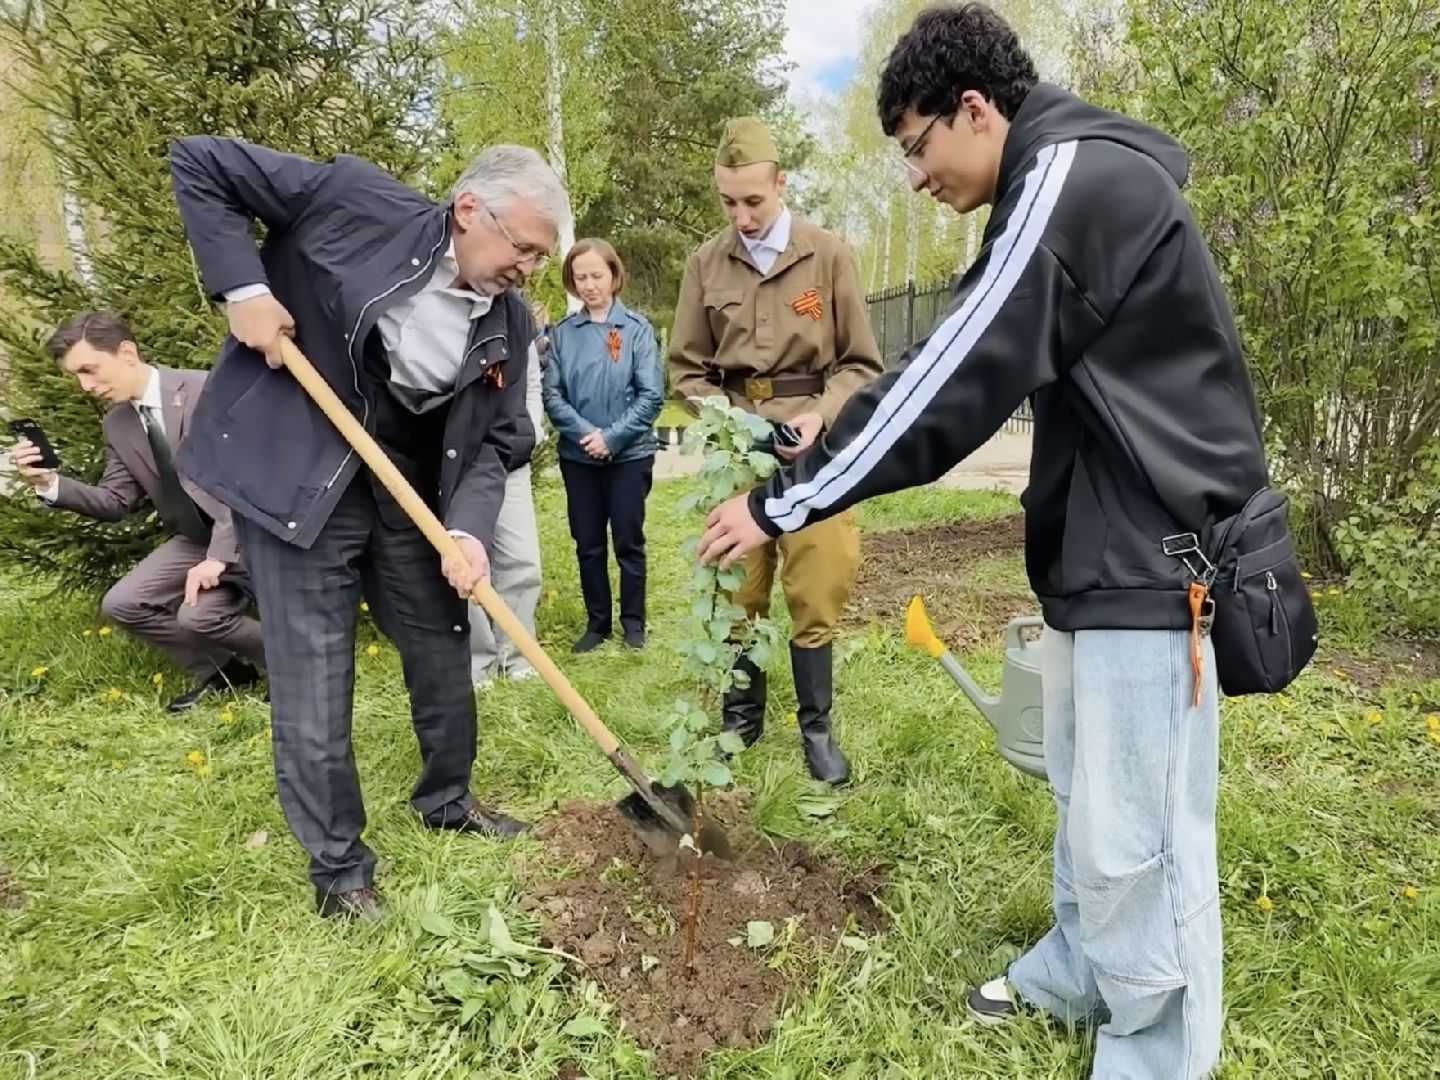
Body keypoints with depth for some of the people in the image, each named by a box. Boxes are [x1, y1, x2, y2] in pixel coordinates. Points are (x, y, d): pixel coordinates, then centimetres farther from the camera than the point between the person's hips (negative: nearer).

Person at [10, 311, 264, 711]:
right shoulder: (117, 424, 8)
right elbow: (116, 502, 11)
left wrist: (218, 556, -27)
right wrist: (50, 482, -9)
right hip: (192, 538, 8)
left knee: (199, 614, -25)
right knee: (120, 604, -4)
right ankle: (222, 669, 15)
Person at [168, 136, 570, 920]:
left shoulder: (509, 325, -2)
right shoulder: (357, 202, -15)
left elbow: (498, 442, -2)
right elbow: (198, 164, -7)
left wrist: (468, 528, -19)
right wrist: (242, 286, -18)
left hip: (409, 493, 5)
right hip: (293, 479, -5)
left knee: (445, 654, 14)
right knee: (313, 685, 0)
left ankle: (447, 799, 40)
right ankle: (338, 865, 20)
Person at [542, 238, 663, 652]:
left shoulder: (637, 328, -5)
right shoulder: (563, 332, 1)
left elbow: (651, 395, -9)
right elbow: (552, 395, -2)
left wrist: (612, 437, -15)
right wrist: (585, 432, -16)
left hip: (630, 454, -2)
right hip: (578, 456, 3)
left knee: (629, 541, 7)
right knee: (587, 544, 11)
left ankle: (633, 622, 22)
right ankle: (597, 622, 25)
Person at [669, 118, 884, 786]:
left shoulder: (829, 255, -2)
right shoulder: (705, 264, 4)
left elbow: (862, 364, 2)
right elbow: (686, 369, 9)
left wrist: (820, 414, -14)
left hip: (812, 444, -2)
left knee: (816, 592, 0)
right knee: (734, 590, 8)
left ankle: (816, 726, 19)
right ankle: (742, 717, 26)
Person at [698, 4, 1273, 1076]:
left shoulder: (1074, 181, -16)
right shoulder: (1076, 184, 16)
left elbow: (955, 381, -21)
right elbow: (972, 373, 18)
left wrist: (785, 503, -16)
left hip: (1157, 560, -10)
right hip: (1104, 549, 11)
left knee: (1132, 834, 0)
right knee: (1085, 794, 21)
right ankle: (1076, 974, 40)